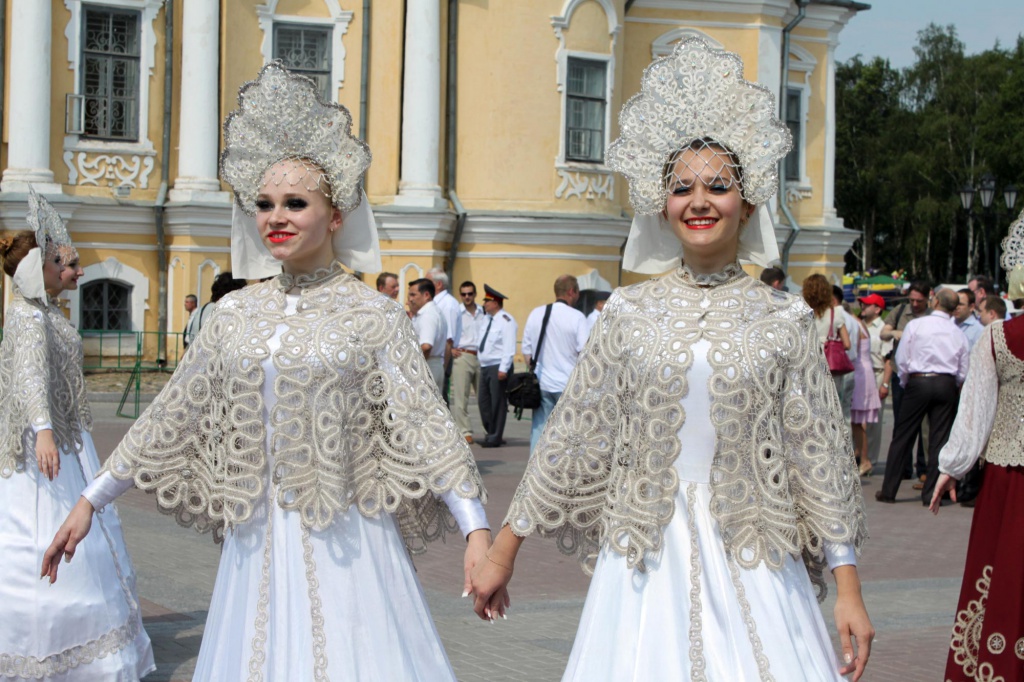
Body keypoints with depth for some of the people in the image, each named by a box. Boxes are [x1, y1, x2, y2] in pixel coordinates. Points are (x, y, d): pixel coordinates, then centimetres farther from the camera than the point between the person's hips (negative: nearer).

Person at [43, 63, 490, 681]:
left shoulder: (373, 315, -3)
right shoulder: (237, 314, 8)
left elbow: (425, 422, -10)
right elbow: (172, 416, 13)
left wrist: (476, 528, -20)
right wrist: (91, 501, 14)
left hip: (344, 544, -4)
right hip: (257, 544, 4)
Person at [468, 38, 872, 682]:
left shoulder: (786, 320, 1)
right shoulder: (630, 312, 3)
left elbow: (821, 454, 2)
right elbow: (572, 437, 7)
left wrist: (849, 590, -2)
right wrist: (503, 552, 7)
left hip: (752, 563, -1)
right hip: (646, 562, 1)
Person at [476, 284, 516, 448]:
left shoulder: (506, 321, -12)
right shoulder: (484, 320, 14)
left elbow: (509, 348, -18)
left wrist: (503, 369, -24)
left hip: (498, 367, -9)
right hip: (485, 366, 9)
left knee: (497, 403, -3)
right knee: (483, 401, 12)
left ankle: (495, 438, 2)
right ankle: (491, 434, 24)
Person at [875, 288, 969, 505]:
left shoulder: (915, 325, -4)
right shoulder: (958, 334, 5)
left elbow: (901, 359, -2)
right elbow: (963, 372, 8)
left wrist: (905, 382, 14)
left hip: (919, 381, -2)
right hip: (947, 385, 2)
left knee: (902, 438, 5)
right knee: (939, 440, 5)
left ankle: (888, 491, 8)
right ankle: (931, 493, 5)